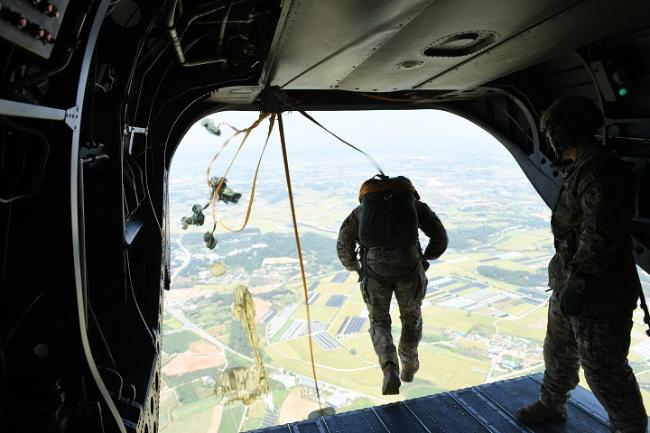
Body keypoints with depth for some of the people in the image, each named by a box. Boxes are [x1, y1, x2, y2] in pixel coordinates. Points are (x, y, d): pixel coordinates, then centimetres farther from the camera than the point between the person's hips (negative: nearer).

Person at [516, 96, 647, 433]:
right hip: (571, 281, 10)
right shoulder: (581, 168, 11)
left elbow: (600, 234, -27)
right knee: (559, 350, 23)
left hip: (599, 292, -10)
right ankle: (551, 405, 42)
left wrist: (577, 284, -25)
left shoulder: (599, 170, -21)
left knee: (603, 369, 4)